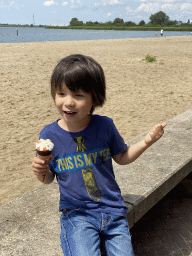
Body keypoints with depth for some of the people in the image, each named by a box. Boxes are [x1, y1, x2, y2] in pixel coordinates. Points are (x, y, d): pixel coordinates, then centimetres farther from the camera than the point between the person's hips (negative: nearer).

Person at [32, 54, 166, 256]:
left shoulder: (105, 125, -7)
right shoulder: (49, 135, -8)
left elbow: (121, 157, 9)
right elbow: (49, 178, 5)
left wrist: (146, 142, -4)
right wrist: (41, 172, -17)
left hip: (113, 210, 2)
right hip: (76, 213, -1)